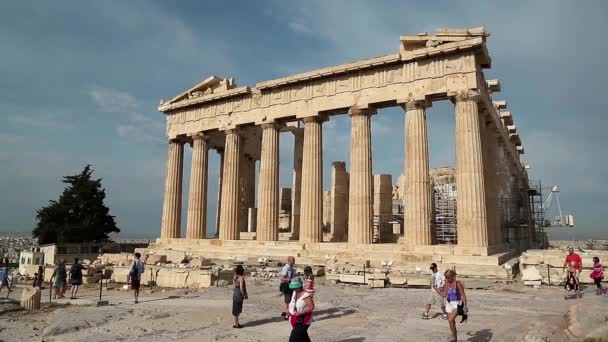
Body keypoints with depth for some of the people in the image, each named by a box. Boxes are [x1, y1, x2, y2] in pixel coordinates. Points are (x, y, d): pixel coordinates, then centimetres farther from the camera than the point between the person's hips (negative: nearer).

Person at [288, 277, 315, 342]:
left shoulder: (306, 295, -21)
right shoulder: (294, 293, 6)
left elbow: (311, 307, -24)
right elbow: (292, 304, 22)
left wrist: (300, 312, -28)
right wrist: (289, 309, 2)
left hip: (303, 320, -8)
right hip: (295, 320, 8)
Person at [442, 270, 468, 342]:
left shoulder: (457, 284, -15)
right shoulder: (446, 284, 2)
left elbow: (463, 295, -13)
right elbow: (444, 295, 8)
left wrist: (465, 306, -16)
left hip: (457, 304, -6)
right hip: (449, 304, 6)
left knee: (451, 320, -20)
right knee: (451, 322, 9)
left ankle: (454, 336, -2)